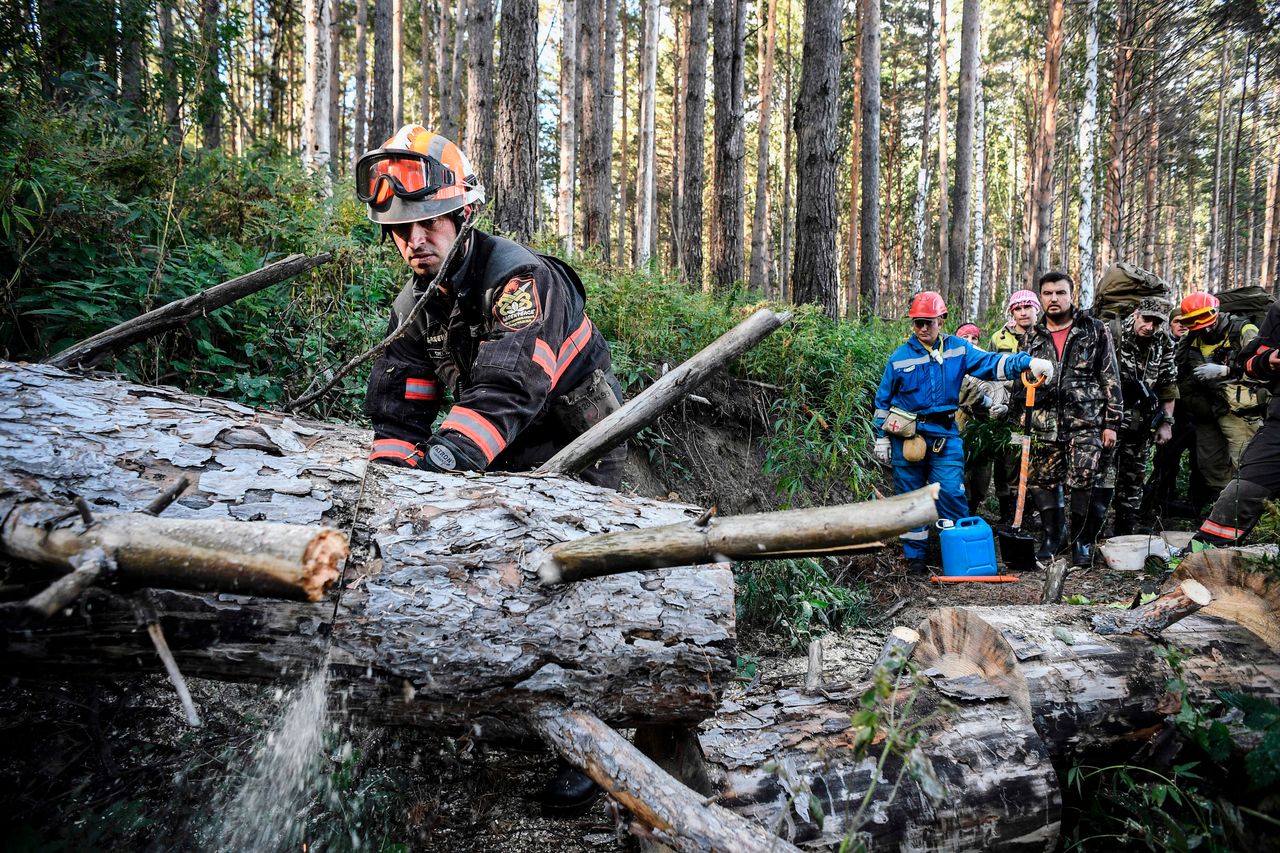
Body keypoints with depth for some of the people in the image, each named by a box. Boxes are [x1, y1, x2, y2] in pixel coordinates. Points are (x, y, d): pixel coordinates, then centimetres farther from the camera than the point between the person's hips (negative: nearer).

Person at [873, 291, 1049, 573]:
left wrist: (1028, 362, -24)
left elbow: (991, 363, -8)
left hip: (945, 435, 0)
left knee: (952, 492, -6)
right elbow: (883, 400, 7)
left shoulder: (957, 349, 3)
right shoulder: (900, 357, 1)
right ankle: (914, 555, 18)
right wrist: (881, 438, 6)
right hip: (906, 435, 0)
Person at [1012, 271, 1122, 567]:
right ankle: (1053, 535, 24)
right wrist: (1022, 415, 10)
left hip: (1086, 423, -3)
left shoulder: (1094, 330, 3)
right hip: (1044, 424, 3)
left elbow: (1110, 379, 2)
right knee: (1043, 481, 6)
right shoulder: (1032, 338, 12)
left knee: (1085, 482, -8)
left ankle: (1082, 541, 9)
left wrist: (1111, 423, -3)